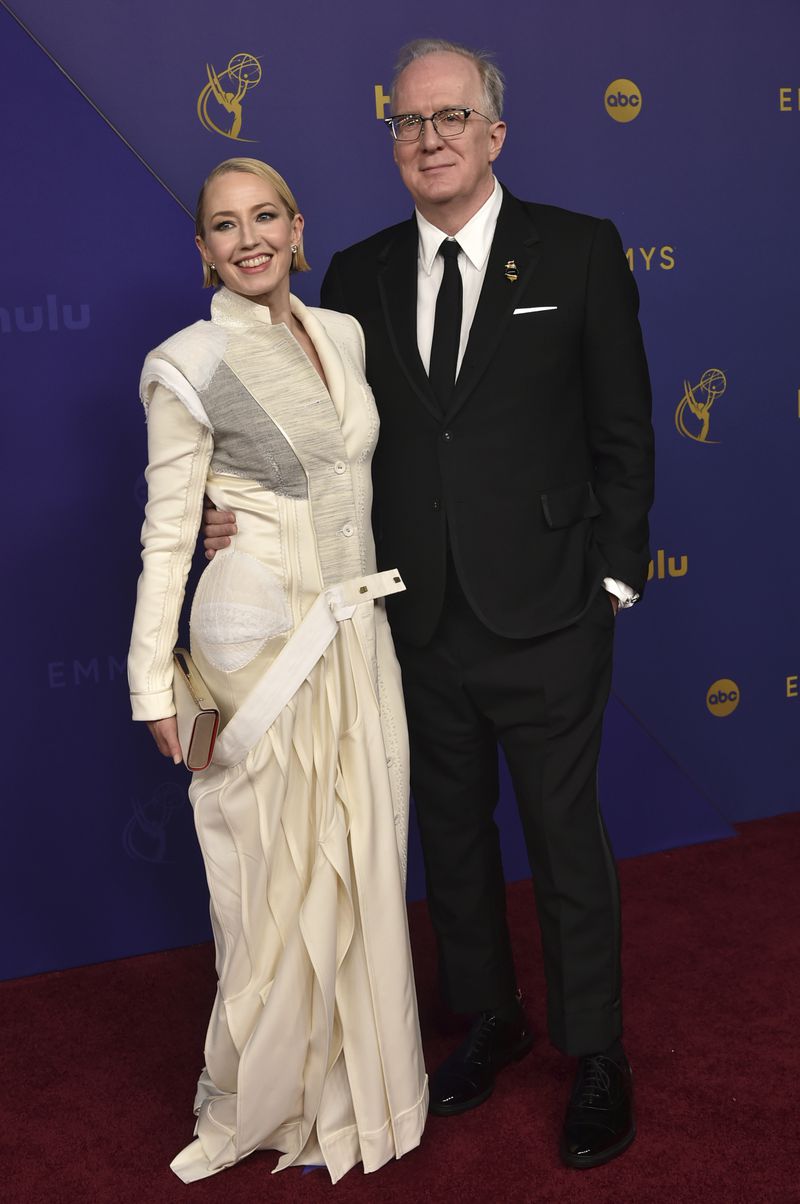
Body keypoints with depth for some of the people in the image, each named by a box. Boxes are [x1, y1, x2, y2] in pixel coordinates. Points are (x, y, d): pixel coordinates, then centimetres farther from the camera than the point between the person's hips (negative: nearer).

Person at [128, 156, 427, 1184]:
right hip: (261, 643, -6)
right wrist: (154, 682, -7)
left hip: (358, 634, 6)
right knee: (282, 874, 6)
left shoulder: (342, 334, 8)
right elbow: (167, 531, -8)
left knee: (361, 857, 14)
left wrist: (364, 605, 15)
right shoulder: (189, 365, -10)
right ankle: (275, 1097, 29)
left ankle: (359, 1070, 35)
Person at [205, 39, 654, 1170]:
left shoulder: (579, 251, -3)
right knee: (451, 833, 18)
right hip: (419, 624, 4)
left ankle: (597, 1057, 30)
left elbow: (622, 430, -2)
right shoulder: (358, 275, 6)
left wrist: (613, 578, -5)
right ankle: (490, 1018, 40)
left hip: (543, 621, -3)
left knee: (566, 840, 10)